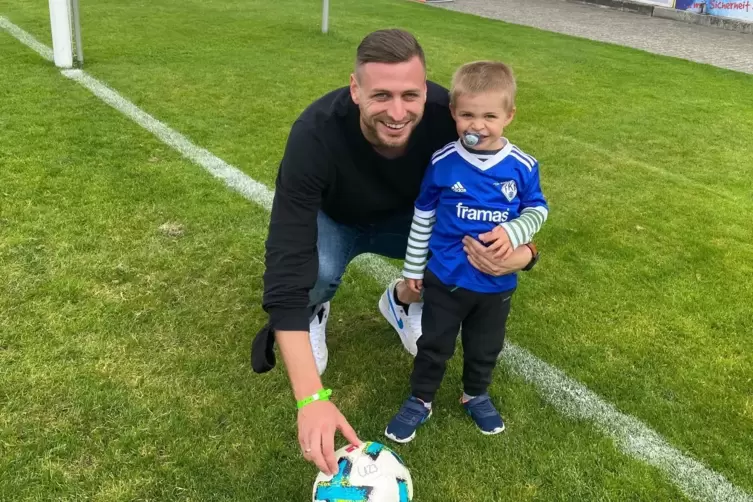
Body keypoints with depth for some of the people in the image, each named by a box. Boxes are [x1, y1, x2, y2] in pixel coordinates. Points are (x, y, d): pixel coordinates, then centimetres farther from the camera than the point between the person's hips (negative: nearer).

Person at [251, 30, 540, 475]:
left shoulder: (450, 116, -31)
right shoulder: (316, 134, -39)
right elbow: (287, 263, -44)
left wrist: (519, 252, -44)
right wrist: (312, 397, -53)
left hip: (407, 217, 3)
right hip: (333, 219, -2)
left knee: (469, 246, -23)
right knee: (317, 273, -34)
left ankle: (403, 300, 11)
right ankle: (311, 313, 5)